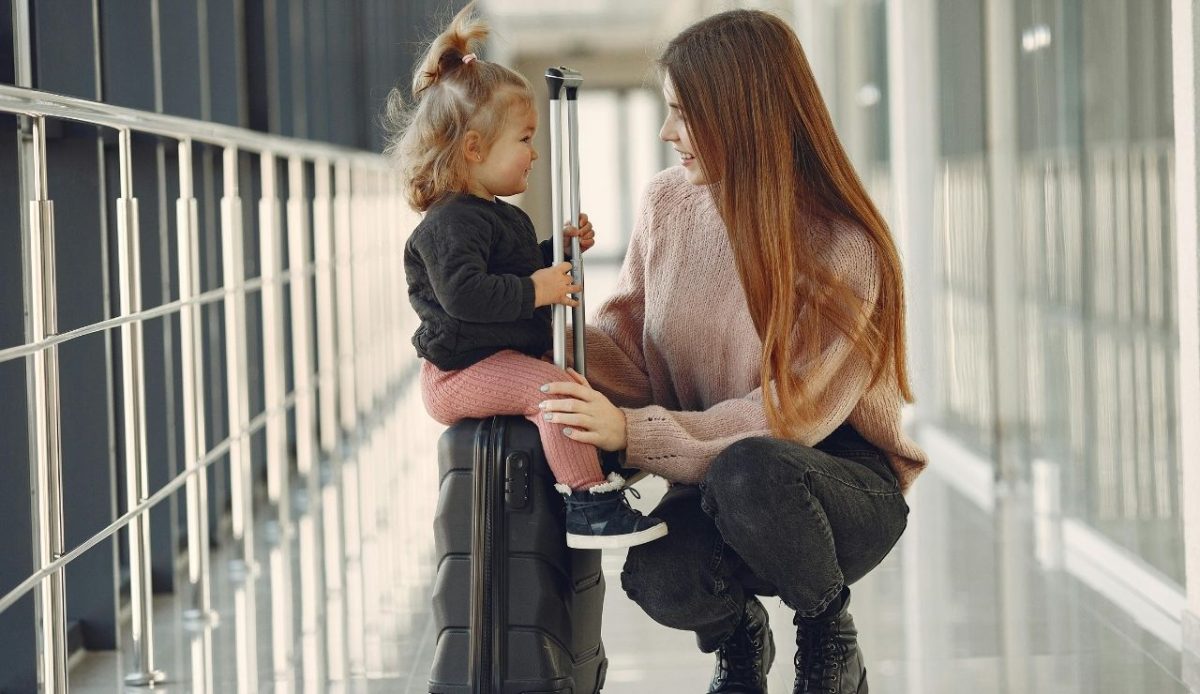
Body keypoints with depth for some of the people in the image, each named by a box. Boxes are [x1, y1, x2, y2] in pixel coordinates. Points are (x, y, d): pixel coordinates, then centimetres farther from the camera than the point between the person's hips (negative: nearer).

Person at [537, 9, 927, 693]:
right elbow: (628, 341, 4)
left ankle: (830, 638, -8)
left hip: (849, 486, -4)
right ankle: (739, 632, 8)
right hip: (716, 478, 4)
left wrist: (633, 431, -30)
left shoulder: (845, 248, -18)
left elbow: (785, 415, -22)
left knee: (746, 472, -40)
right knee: (659, 578, -32)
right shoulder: (669, 202, -1)